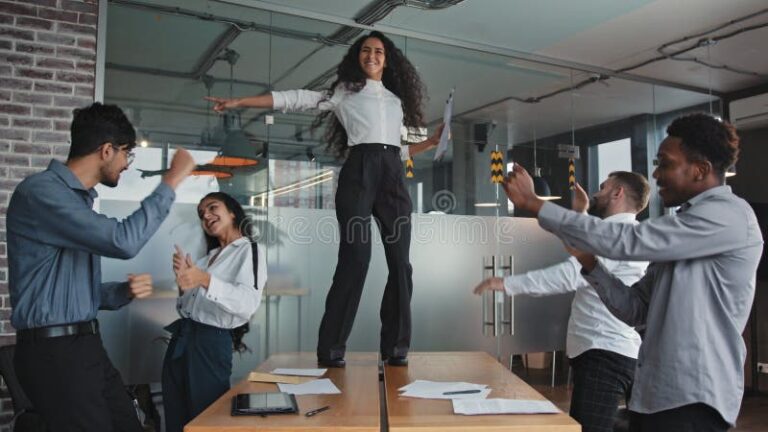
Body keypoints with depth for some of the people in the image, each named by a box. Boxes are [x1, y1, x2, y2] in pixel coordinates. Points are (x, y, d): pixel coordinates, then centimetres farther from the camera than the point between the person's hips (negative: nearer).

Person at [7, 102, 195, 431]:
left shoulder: (80, 198, 15)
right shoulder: (40, 192, -15)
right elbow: (124, 241, -27)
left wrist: (125, 292, -2)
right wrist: (173, 179, -19)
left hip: (85, 345, 9)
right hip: (53, 351, -9)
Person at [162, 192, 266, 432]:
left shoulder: (249, 252, -5)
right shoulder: (209, 257, 16)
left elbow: (248, 303, -22)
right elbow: (185, 308, 17)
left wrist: (205, 280, -31)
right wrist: (183, 282, -1)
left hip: (211, 342, -7)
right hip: (181, 338, 7)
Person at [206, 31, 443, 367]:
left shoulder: (397, 100, 26)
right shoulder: (344, 92, 14)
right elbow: (294, 99, 7)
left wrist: (432, 142, 19)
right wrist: (238, 102, 1)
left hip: (393, 176, 5)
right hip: (359, 173, -4)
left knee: (400, 263, -4)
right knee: (354, 260, -15)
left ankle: (395, 347, 1)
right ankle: (330, 350, -9)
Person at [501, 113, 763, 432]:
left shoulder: (729, 215, -11)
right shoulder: (684, 224, 17)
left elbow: (624, 241, -20)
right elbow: (635, 309, 13)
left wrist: (534, 204, -16)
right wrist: (588, 261, -1)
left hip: (692, 400, -8)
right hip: (654, 395, 8)